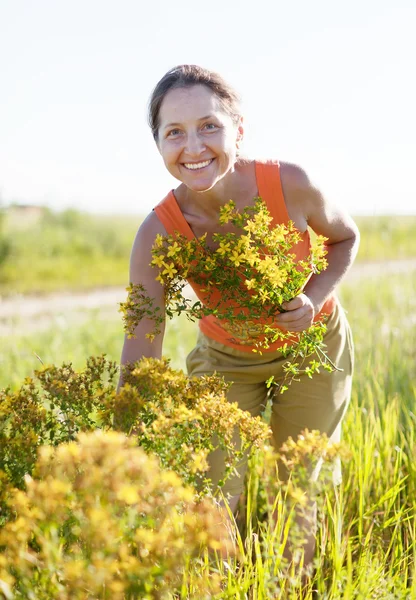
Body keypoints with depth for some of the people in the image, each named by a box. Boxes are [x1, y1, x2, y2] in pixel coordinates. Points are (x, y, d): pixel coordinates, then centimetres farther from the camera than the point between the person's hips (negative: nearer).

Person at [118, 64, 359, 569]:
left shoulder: (289, 185, -29)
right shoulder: (159, 234, -28)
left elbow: (345, 237, -5)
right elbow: (139, 363, -29)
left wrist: (314, 298, -23)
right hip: (225, 358, 0)